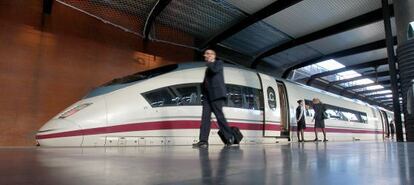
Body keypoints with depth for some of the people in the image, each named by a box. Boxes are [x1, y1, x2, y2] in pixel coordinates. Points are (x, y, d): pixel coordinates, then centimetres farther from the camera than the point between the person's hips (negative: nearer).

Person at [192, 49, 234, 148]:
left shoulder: (219, 63, 8)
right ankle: (203, 141, -10)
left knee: (219, 116, -8)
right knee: (205, 117, -6)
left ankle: (230, 137, 8)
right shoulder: (208, 68, 27)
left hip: (216, 95, -6)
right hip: (207, 96, 7)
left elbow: (214, 70, -14)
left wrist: (209, 62, 3)